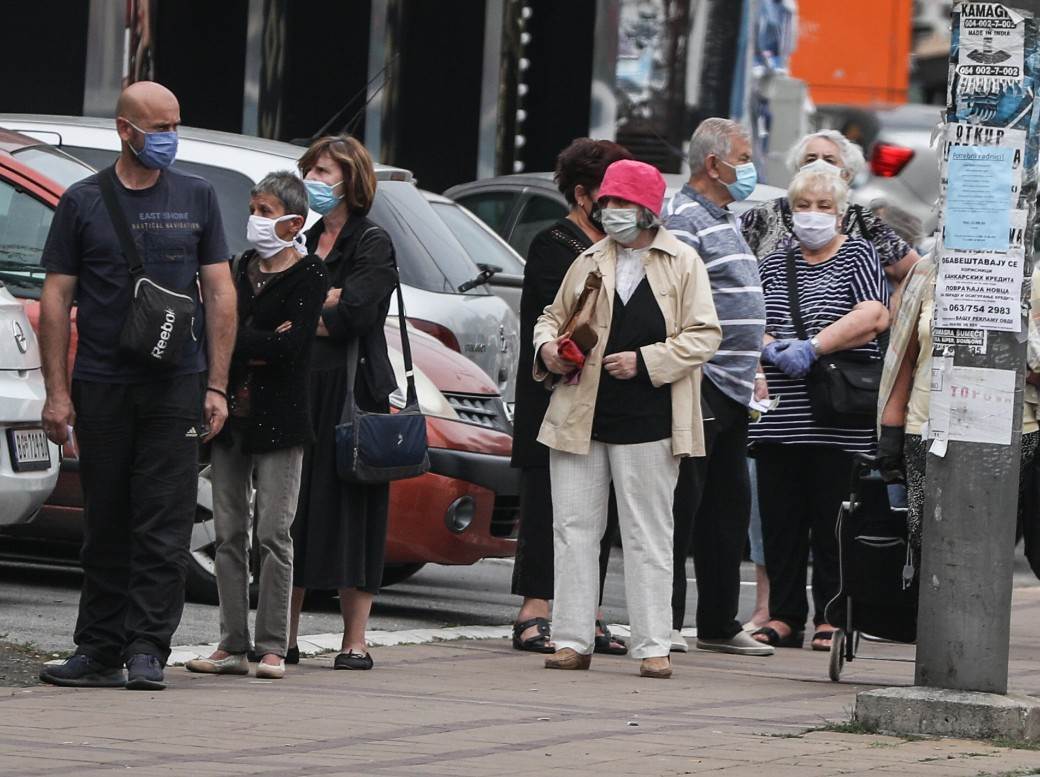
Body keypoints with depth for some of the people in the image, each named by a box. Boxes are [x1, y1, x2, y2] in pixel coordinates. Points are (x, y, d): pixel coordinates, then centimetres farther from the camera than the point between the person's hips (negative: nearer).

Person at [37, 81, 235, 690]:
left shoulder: (197, 198, 8)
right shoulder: (83, 202, 5)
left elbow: (220, 293, 7)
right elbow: (57, 299, 4)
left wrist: (216, 386, 0)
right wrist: (57, 391, -3)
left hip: (176, 385, 0)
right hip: (101, 387, 0)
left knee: (164, 525, -6)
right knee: (105, 526, 5)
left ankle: (148, 649, -4)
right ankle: (100, 651, 11)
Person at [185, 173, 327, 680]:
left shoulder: (308, 273, -5)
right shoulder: (243, 267, 14)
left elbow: (292, 345, -16)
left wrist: (234, 344, -9)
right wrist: (260, 348, -11)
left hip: (278, 419, -6)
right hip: (232, 415, 6)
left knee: (274, 534, -5)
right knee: (229, 533, 5)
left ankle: (272, 647, -2)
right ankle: (232, 646, 9)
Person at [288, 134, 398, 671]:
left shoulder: (372, 244, -2)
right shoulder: (307, 242, 19)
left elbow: (351, 317, -14)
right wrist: (318, 303, -9)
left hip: (351, 390, -6)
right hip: (299, 390, 6)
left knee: (349, 513, -5)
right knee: (291, 510, 2)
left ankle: (355, 642, -2)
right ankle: (285, 638, 6)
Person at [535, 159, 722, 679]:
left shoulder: (683, 263, 2)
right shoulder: (589, 262, 14)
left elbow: (704, 336, -3)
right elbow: (554, 316, 22)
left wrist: (645, 361, -13)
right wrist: (548, 347, 0)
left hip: (646, 421, -4)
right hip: (579, 416, 4)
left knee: (648, 537, 0)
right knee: (573, 528, 3)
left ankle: (653, 646, 3)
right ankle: (572, 640, 7)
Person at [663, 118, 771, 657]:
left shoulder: (725, 221, 21)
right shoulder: (683, 219, -11)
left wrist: (752, 371, 24)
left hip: (731, 389, 10)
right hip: (698, 387, -10)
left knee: (728, 506, 12)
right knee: (684, 506, -7)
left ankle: (719, 624, 19)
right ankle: (662, 623, -4)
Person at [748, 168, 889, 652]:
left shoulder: (858, 256, 4)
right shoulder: (774, 265, 17)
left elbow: (874, 317, -10)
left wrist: (812, 347, -16)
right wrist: (769, 347, -10)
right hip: (779, 416, 4)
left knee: (832, 517, -3)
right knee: (779, 517, 2)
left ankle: (832, 617, 3)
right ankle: (784, 616, 8)